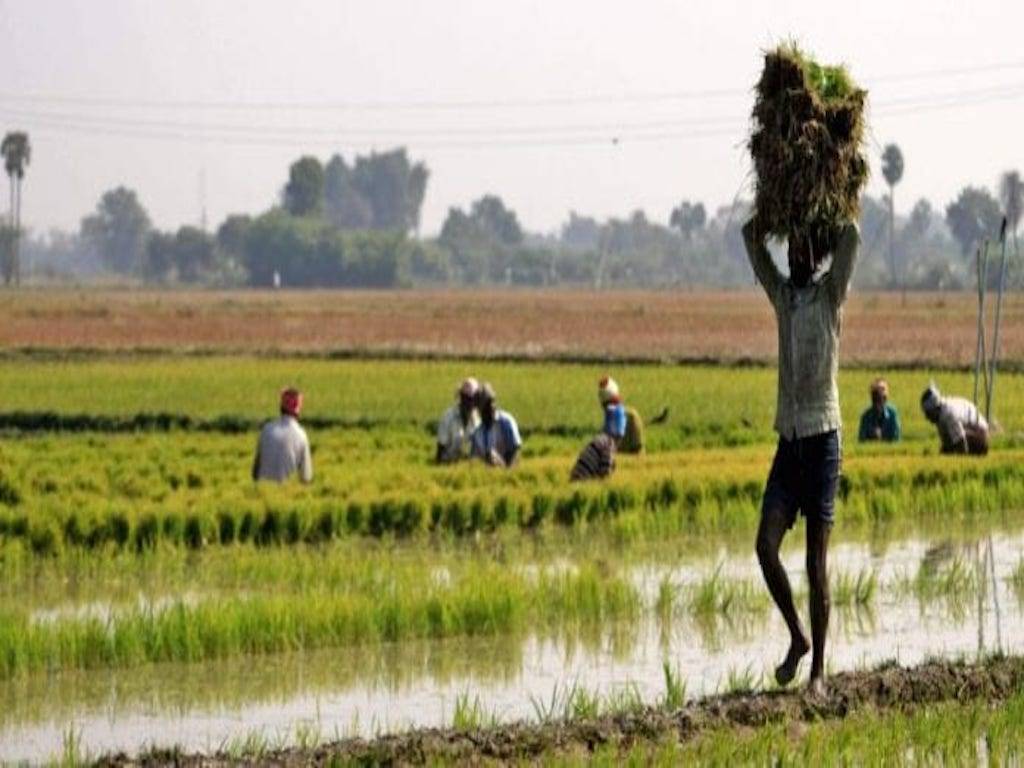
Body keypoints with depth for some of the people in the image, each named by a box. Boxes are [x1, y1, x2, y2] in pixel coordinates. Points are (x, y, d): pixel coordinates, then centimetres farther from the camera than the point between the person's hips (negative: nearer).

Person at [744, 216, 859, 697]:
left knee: (817, 561, -2)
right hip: (787, 438, 5)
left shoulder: (830, 293, -2)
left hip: (822, 438, -5)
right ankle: (797, 638, 13)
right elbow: (753, 237, 15)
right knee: (766, 545, -7)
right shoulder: (782, 294, 12)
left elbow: (851, 238, -15)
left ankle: (818, 670, 3)